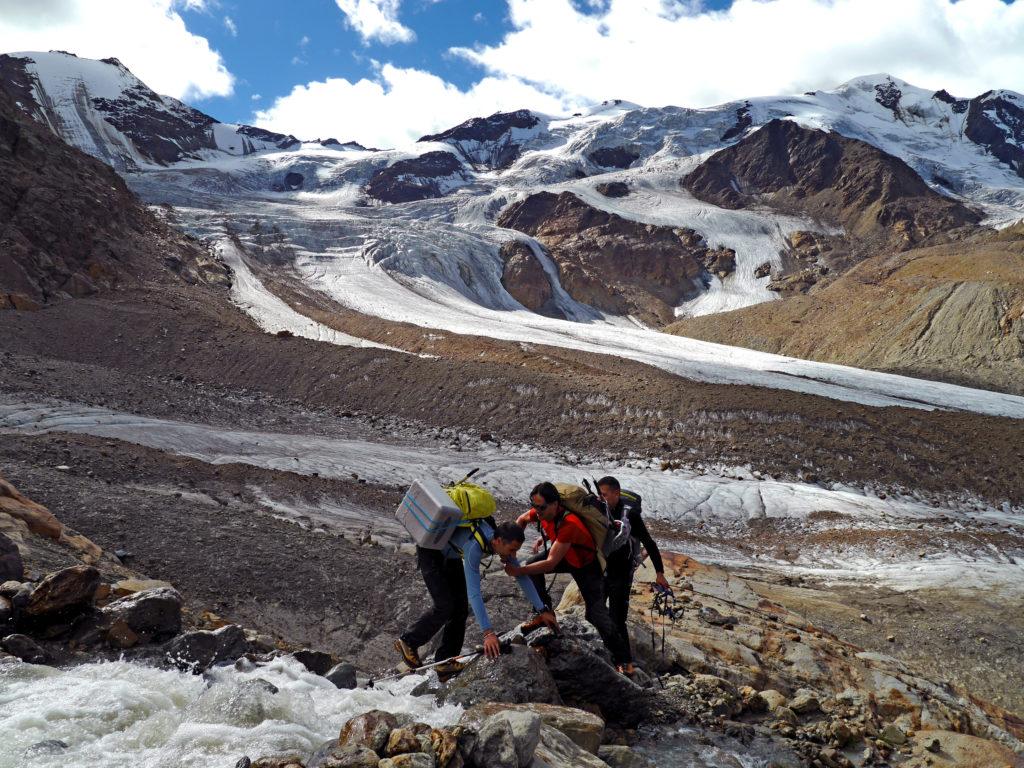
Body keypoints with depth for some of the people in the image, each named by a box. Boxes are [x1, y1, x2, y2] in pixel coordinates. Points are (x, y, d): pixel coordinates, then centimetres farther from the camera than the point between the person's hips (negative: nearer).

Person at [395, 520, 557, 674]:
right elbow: (474, 593, -45)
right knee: (445, 606, -14)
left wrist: (542, 610, -11)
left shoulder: (503, 542, -19)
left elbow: (522, 577, -10)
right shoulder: (474, 547, -42)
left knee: (461, 607, 0)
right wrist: (488, 632, -48)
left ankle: (444, 661, 7)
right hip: (430, 551, -8)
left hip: (450, 555, 8)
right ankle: (408, 641, 5)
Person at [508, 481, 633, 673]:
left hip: (587, 565, -7)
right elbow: (522, 520, 5)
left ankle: (622, 658, 3)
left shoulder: (568, 524, -41)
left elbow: (550, 563, -41)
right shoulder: (542, 511, -19)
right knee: (532, 565, -11)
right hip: (566, 555, 7)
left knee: (596, 612, -14)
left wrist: (519, 571, -39)